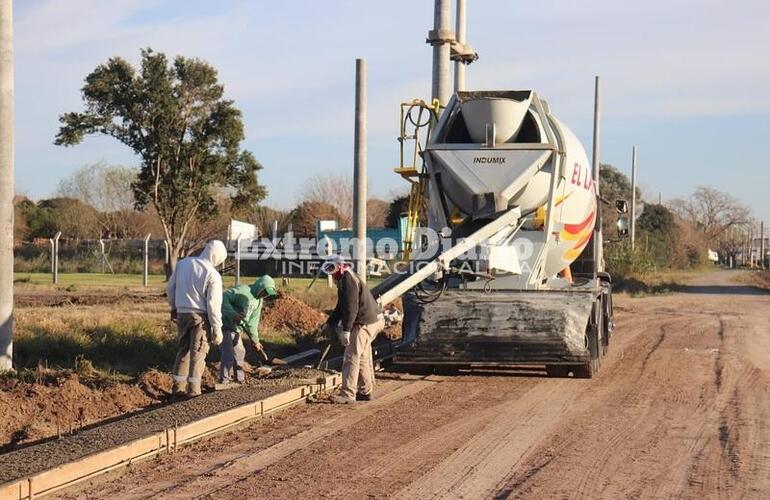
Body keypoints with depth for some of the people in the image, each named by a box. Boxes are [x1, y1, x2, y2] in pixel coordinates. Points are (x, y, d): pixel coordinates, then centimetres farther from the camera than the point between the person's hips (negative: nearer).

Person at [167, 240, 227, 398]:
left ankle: (178, 387, 19)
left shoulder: (183, 263, 0)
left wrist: (173, 307, 26)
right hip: (201, 316, -5)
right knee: (198, 353, 2)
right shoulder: (213, 275, -16)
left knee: (183, 350, 16)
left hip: (182, 314, 5)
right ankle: (193, 390, -2)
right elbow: (213, 305, -15)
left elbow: (170, 288, 11)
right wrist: (217, 329, -8)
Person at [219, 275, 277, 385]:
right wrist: (233, 314, -38)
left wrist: (255, 340, 6)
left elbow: (252, 322, 9)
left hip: (237, 328, 9)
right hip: (226, 325, -9)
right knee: (228, 355, -11)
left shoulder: (259, 301, 6)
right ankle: (224, 381, -3)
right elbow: (223, 298, -29)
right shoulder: (242, 291, -21)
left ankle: (240, 378, 31)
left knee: (239, 352, 17)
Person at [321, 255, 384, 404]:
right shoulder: (344, 280, 19)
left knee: (351, 357, -12)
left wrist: (346, 330, -25)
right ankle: (366, 391, 27)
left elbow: (351, 308, -23)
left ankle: (347, 394, -14)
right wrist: (330, 323, 24)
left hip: (365, 324, -11)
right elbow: (341, 307, 28)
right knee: (363, 358, 18)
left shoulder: (348, 280, -15)